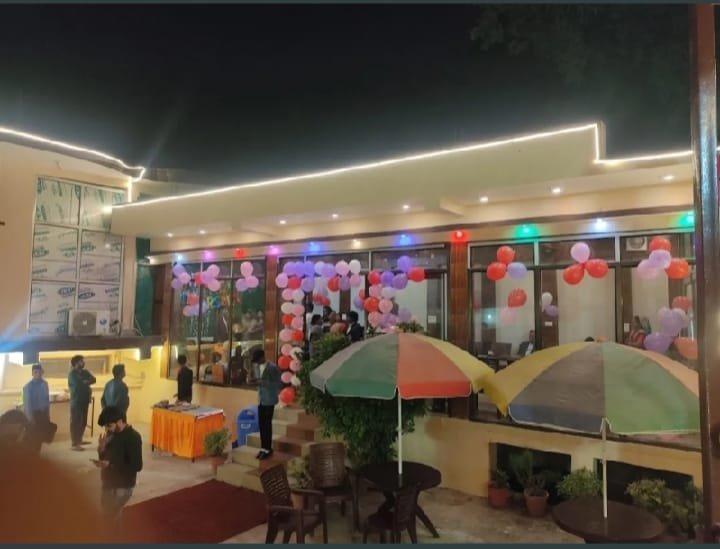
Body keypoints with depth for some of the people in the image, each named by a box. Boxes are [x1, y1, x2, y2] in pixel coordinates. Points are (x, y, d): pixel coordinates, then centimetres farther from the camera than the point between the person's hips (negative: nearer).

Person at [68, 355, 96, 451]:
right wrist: (87, 383, -6)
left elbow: (93, 380, -1)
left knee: (83, 421, 14)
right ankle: (74, 444, -2)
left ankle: (79, 440, 27)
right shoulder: (72, 374, -9)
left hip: (85, 400, 7)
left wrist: (85, 382, -17)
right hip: (76, 401, -7)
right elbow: (79, 384, -22)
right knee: (75, 422, -4)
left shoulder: (85, 372, 12)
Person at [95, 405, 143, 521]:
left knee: (112, 515, -5)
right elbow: (105, 458, 12)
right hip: (108, 482, 8)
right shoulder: (112, 434, 4)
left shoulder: (133, 437, -20)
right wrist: (101, 449, -9)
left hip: (122, 486, -8)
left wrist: (110, 465, -25)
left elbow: (136, 466, -23)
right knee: (105, 513, 15)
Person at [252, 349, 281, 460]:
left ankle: (267, 449, 9)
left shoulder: (273, 368, -15)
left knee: (267, 424, -1)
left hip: (269, 399, -7)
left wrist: (264, 383, -23)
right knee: (261, 424, 10)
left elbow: (279, 384, -16)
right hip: (260, 399, 7)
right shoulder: (257, 366, 8)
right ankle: (263, 448, 21)